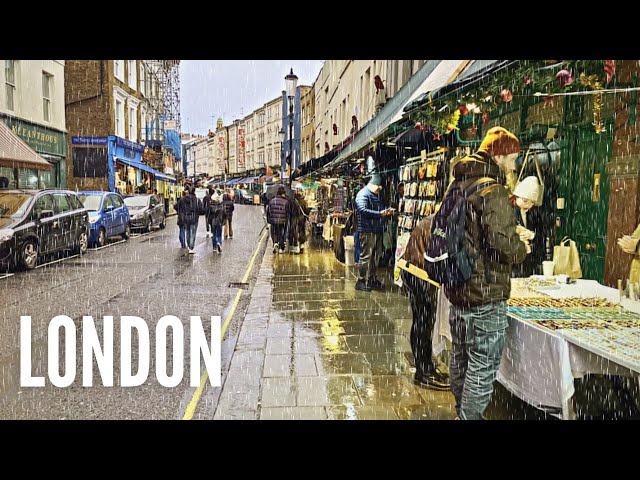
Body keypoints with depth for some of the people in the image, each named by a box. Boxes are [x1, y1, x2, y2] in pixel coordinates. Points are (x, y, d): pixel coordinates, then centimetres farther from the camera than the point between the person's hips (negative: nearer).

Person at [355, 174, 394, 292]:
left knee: (374, 257, 14)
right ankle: (361, 282, 3)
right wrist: (379, 214, -30)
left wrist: (386, 212, 7)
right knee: (366, 257, -5)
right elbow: (363, 210, -26)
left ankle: (372, 280, 24)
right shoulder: (363, 194, -11)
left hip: (377, 230, 9)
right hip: (367, 231, -9)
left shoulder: (377, 195, 18)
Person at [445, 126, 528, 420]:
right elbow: (502, 239, -26)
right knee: (483, 368, 1)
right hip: (485, 295, -9)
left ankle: (461, 412, 33)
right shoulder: (492, 189, -16)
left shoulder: (459, 186, 12)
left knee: (460, 360, 19)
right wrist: (521, 249, -6)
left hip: (458, 289, 9)